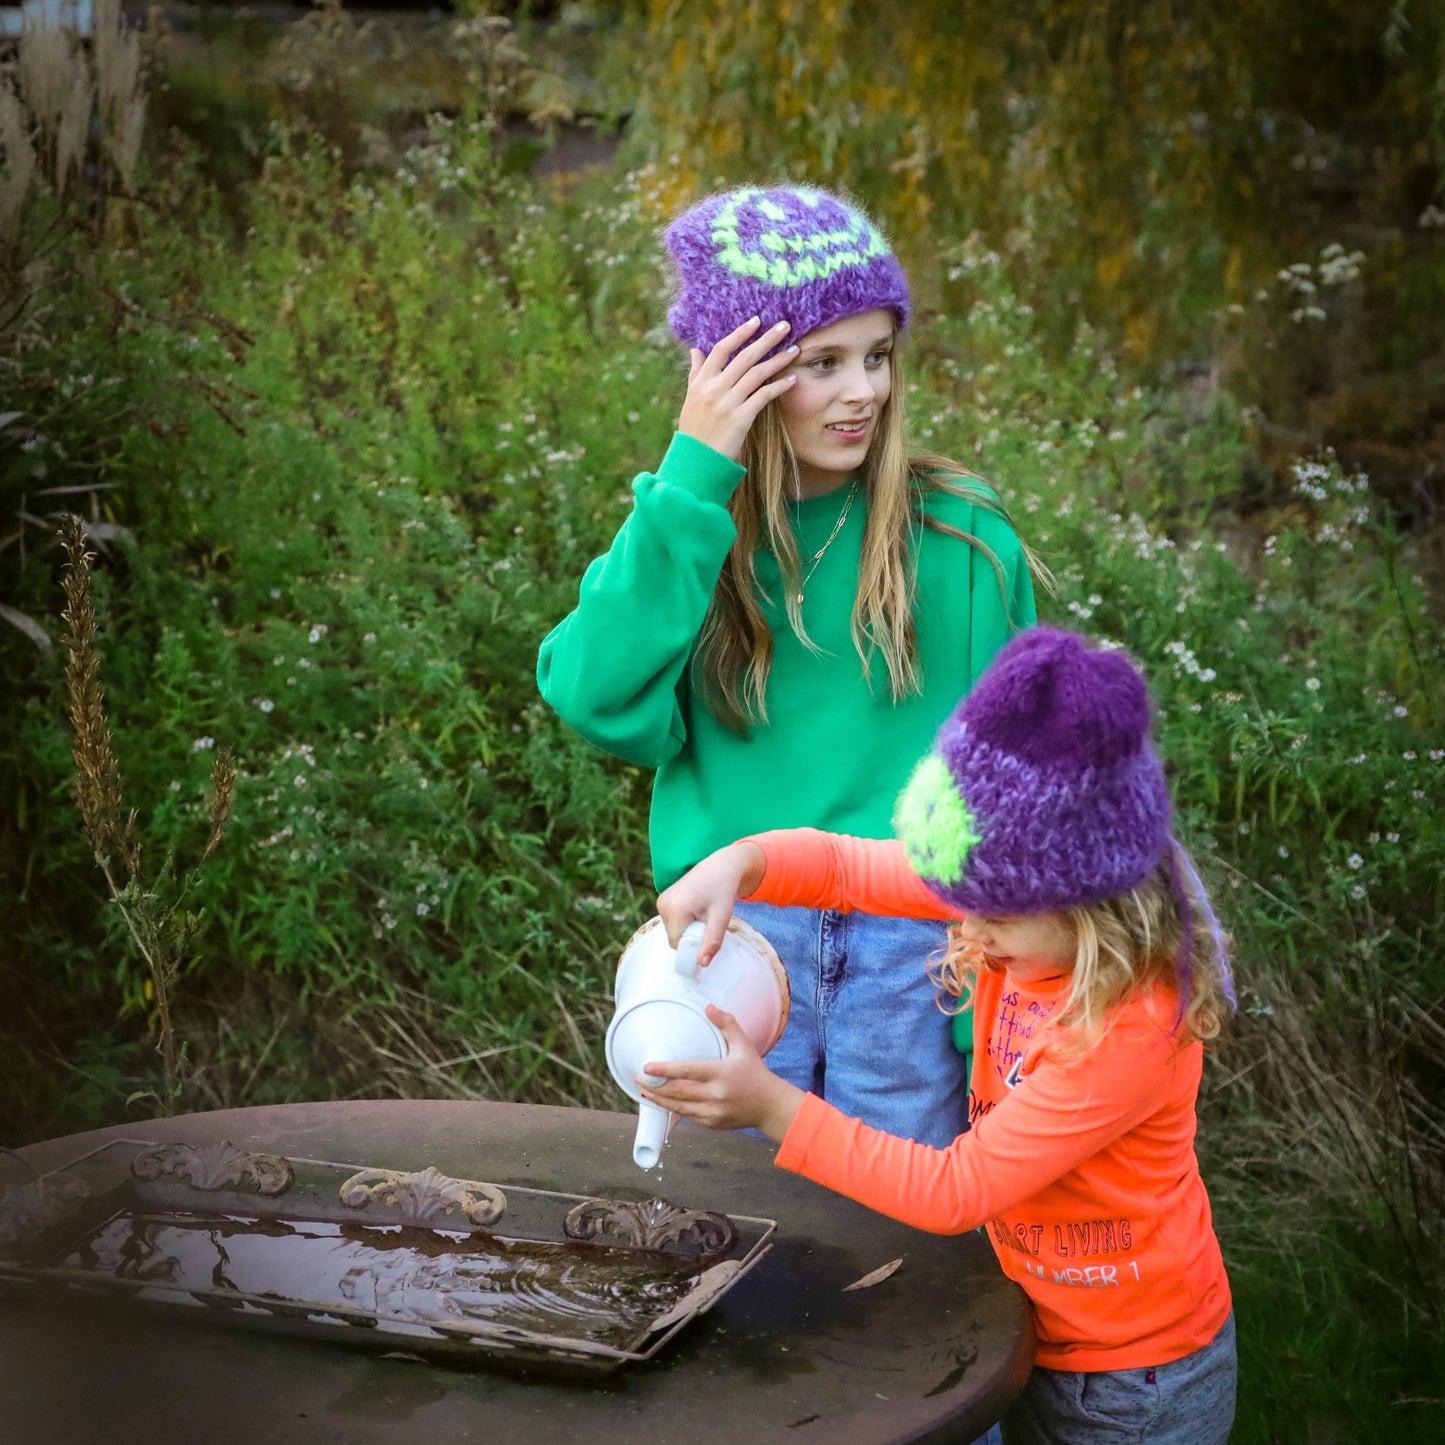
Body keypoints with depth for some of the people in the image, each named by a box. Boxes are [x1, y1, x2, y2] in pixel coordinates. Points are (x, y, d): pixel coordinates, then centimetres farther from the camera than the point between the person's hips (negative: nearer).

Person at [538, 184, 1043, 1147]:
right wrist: (690, 478, -14)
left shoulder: (959, 534, 0)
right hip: (730, 931, 1)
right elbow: (600, 700, -13)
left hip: (913, 941, -1)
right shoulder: (686, 531, 4)